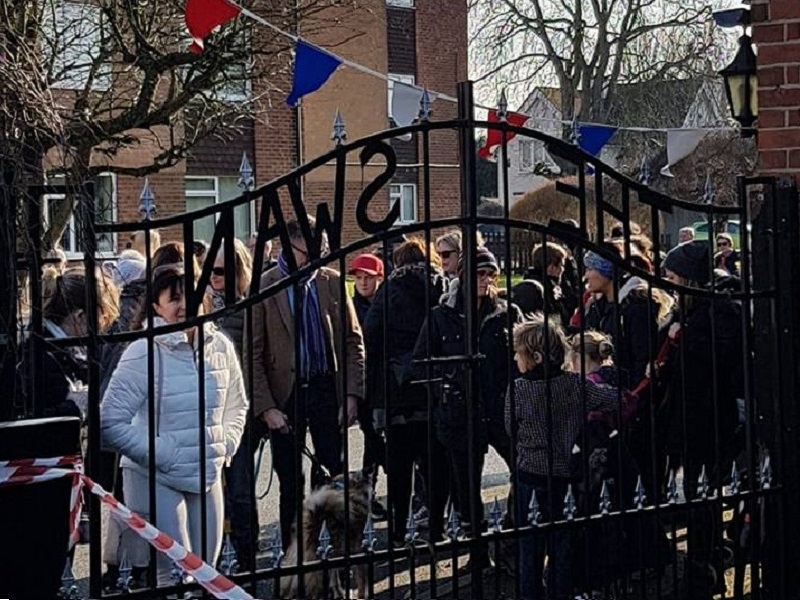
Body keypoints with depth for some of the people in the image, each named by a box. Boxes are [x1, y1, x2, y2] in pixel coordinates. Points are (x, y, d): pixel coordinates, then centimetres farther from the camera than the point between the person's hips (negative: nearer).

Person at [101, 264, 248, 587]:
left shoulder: (219, 345, 1)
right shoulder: (143, 353, -16)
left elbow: (237, 405, 18)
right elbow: (111, 422, -17)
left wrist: (225, 446, 4)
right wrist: (160, 455, -17)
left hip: (208, 476, 6)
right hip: (155, 479, -6)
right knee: (174, 577, -9)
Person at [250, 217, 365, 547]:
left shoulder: (332, 282, 3)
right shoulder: (264, 287, -5)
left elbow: (353, 340, 5)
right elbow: (254, 354, -5)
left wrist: (351, 394, -4)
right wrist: (266, 407, -11)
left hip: (327, 389, 2)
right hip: (285, 395, -2)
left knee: (334, 476, 4)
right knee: (291, 485, 7)